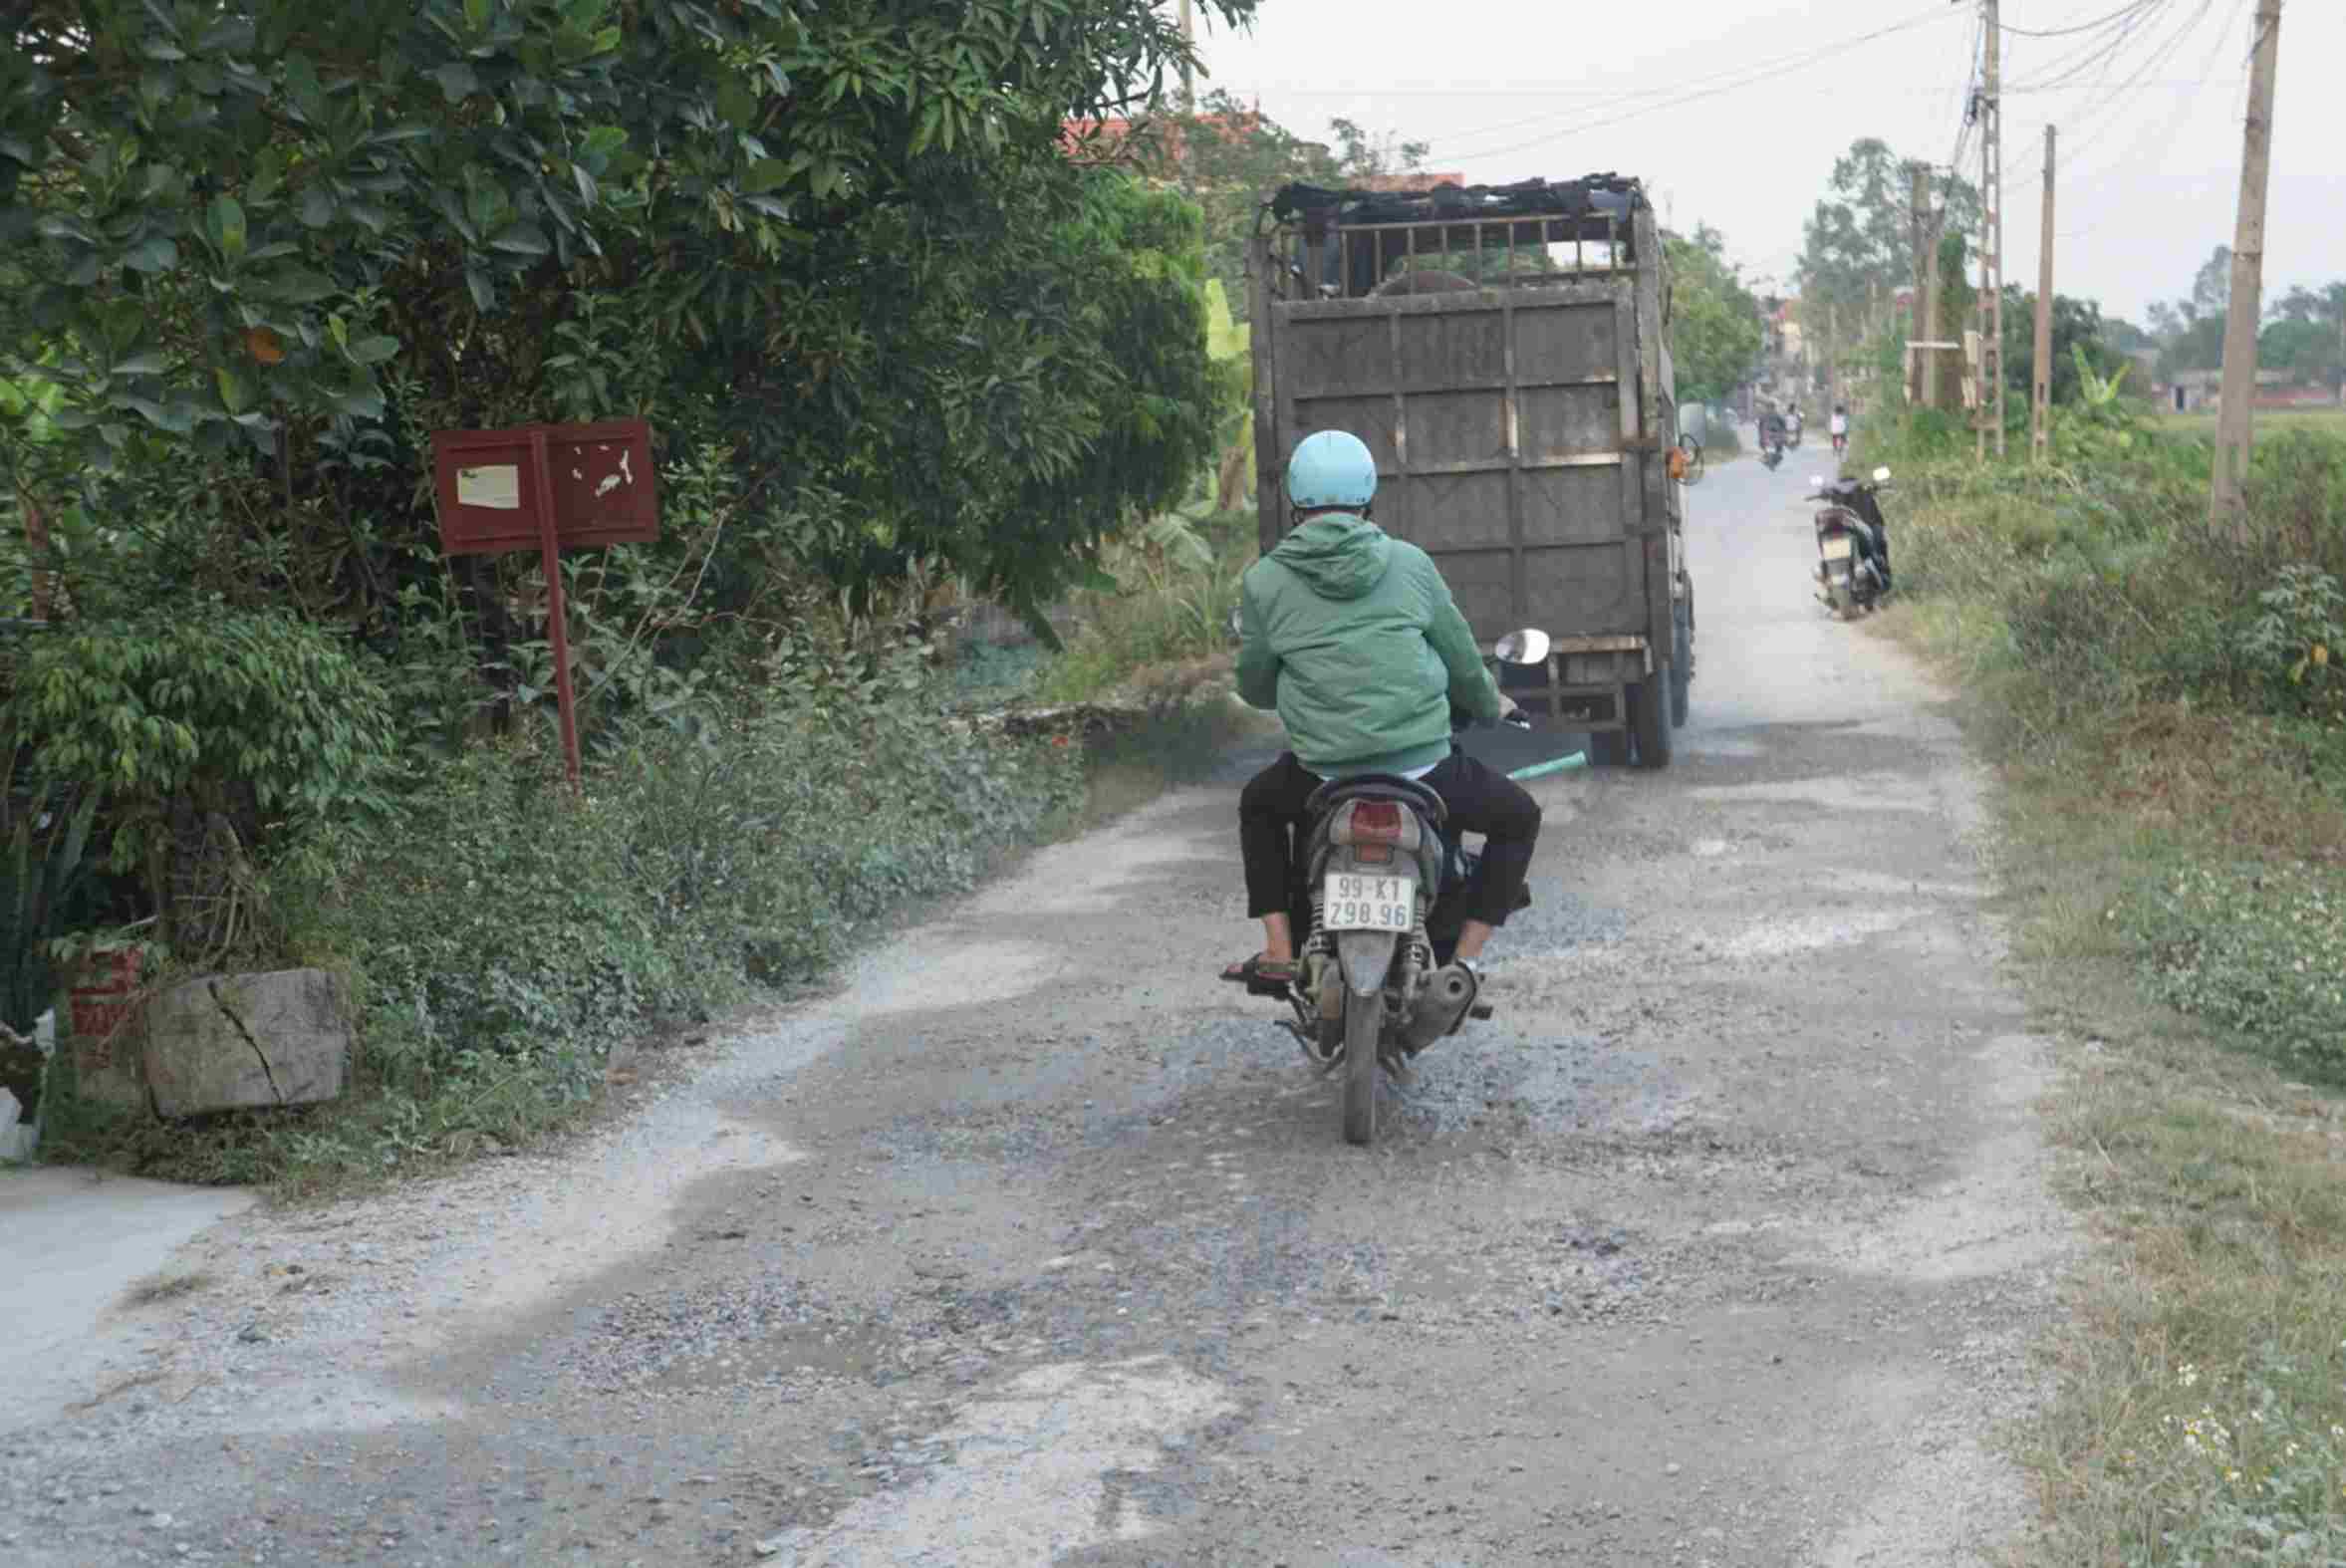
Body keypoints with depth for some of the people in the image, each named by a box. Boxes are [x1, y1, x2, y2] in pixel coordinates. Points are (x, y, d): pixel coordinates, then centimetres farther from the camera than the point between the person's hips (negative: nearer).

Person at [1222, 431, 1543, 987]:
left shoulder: (1264, 581, 1)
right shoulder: (1408, 562, 3)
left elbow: (1254, 688, 12)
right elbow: (1461, 657, 12)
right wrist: (1490, 706, 34)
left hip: (1325, 775, 1)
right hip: (1423, 767, -1)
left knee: (1257, 804, 34)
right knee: (1520, 818, 25)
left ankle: (1280, 952, 21)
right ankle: (1465, 959, 12)